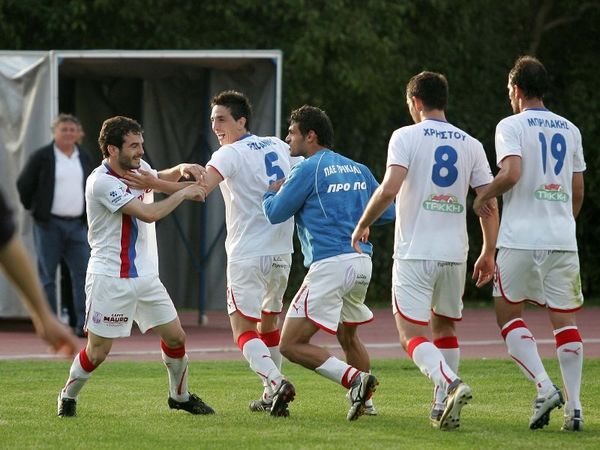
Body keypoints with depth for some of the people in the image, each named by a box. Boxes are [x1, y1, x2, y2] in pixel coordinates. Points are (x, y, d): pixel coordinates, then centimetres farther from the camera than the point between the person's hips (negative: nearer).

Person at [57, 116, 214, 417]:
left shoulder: (138, 167, 5)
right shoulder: (101, 182, -21)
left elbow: (162, 178, 27)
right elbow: (148, 214, -26)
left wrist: (182, 170, 5)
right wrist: (183, 193, -16)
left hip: (145, 276, 8)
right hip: (110, 278, -8)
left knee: (175, 337, 7)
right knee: (98, 351, -4)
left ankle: (180, 396, 27)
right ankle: (68, 396, 21)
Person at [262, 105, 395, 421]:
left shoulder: (308, 170, -4)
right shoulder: (358, 170, 16)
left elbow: (275, 213, 0)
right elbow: (387, 212, 17)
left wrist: (270, 193, 21)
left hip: (330, 265, -8)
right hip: (362, 262, 8)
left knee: (291, 344, -7)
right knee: (349, 336, 27)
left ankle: (354, 379, -19)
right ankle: (365, 400, 27)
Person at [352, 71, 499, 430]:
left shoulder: (406, 136, -4)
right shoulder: (471, 145, 8)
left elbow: (389, 188, -17)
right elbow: (490, 205, 5)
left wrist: (363, 225, -3)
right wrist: (488, 254, 14)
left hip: (415, 253, -4)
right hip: (455, 254, 4)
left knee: (412, 334, -5)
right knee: (444, 327, 20)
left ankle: (451, 384, -29)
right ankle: (444, 407, 17)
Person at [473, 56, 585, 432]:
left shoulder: (511, 126, -3)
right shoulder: (570, 130, 13)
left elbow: (511, 173, -19)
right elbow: (578, 191, 15)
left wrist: (483, 197, -2)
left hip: (521, 238, -4)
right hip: (563, 239, 4)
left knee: (509, 314, 9)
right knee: (565, 319, 6)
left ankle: (544, 387, -9)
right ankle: (574, 407, -1)